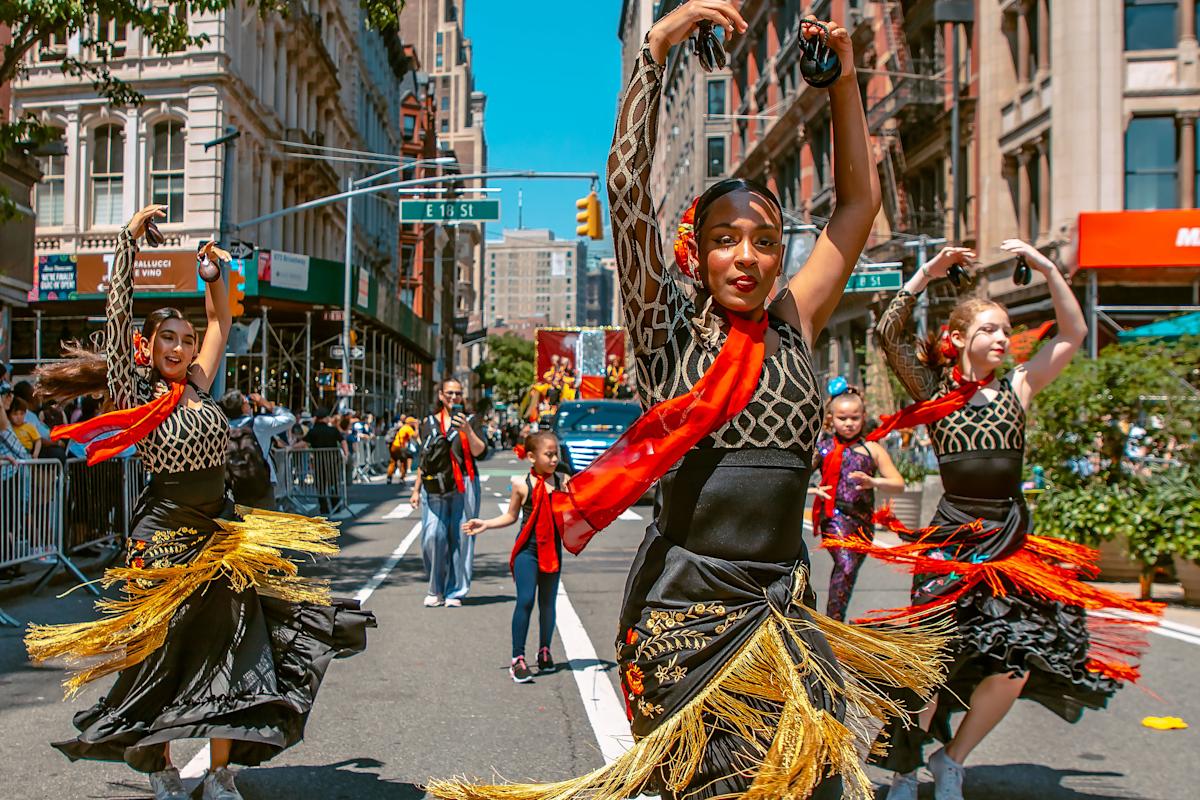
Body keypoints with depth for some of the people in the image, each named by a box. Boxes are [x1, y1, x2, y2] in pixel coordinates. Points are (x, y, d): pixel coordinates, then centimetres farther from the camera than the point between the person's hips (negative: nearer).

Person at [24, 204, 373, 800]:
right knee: (160, 654, 4)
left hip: (217, 537, 5)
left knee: (230, 652, 4)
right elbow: (118, 315, -14)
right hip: (162, 536, -5)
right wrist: (129, 240, -15)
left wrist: (214, 278, 13)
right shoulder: (134, 393, -4)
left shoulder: (196, 387, 10)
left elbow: (221, 326, 23)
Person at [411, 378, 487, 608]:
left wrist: (467, 430, -17)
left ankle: (455, 592, 6)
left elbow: (480, 453, -4)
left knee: (460, 537, -3)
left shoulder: (470, 420, 9)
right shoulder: (428, 423, 16)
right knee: (433, 536, -8)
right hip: (434, 488, 2)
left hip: (464, 486, -2)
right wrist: (416, 489, 17)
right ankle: (435, 589, 8)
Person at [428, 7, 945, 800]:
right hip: (681, 609, -3)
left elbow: (860, 202, 15)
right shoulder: (667, 329, 2)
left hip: (783, 611, 4)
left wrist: (843, 78, 11)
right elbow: (627, 185, -7)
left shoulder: (793, 331, 11)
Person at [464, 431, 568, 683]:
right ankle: (518, 658, -6)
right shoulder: (522, 484, -3)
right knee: (525, 600, -11)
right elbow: (511, 516, 8)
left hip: (553, 549, 3)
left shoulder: (563, 480, 1)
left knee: (548, 602, 11)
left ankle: (544, 652, 28)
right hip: (527, 550, -2)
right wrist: (485, 524, 0)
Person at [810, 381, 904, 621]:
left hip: (863, 519, 3)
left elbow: (898, 484, 5)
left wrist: (873, 482, -14)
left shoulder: (872, 449, 8)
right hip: (834, 515, -3)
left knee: (851, 569, 9)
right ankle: (833, 622, -20)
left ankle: (836, 619, 25)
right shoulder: (823, 447, 5)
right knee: (845, 565, -21)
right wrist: (814, 488, -9)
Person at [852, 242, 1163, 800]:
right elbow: (889, 334, -8)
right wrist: (927, 274, -9)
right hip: (951, 543, -3)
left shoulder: (1017, 388, 10)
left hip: (1011, 545, 3)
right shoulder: (933, 391, 3)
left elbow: (1074, 334, 7)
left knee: (1012, 668, -3)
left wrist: (1046, 267, 0)